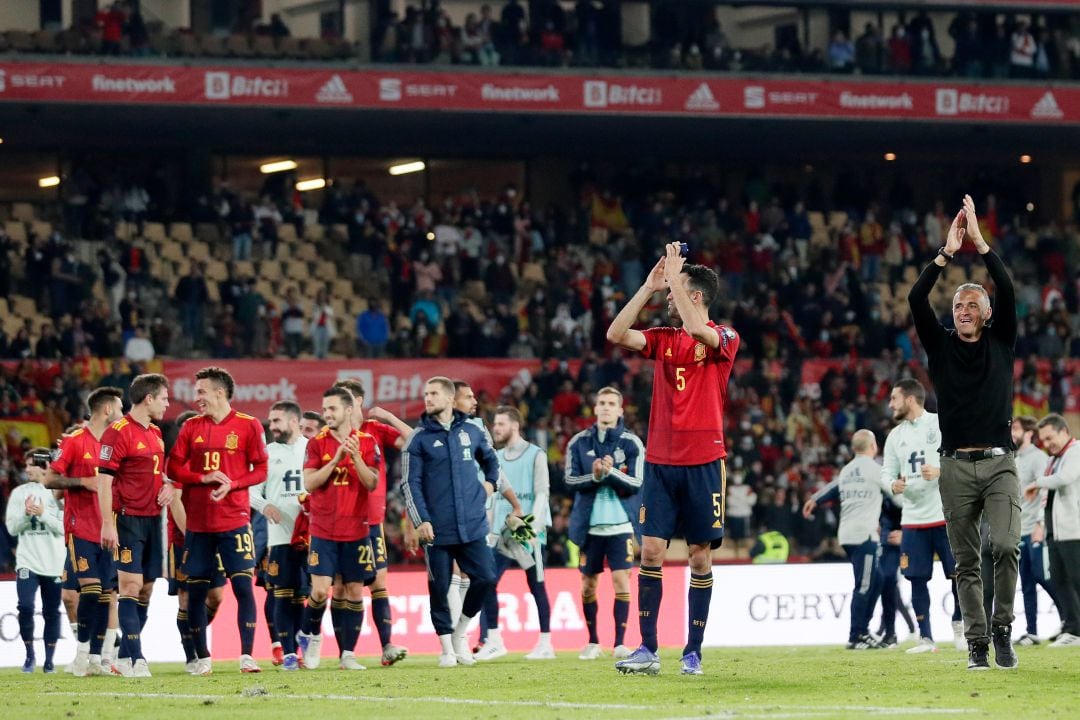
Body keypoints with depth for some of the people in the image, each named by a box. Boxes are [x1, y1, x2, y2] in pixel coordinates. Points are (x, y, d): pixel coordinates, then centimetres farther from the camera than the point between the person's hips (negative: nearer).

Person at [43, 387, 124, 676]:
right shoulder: (74, 441, -5)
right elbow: (50, 479, -7)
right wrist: (83, 482, -17)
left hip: (106, 530, 6)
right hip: (81, 529, -6)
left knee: (105, 594, 2)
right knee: (90, 588, -15)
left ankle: (96, 657, 5)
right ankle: (82, 650, -4)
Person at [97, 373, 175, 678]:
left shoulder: (155, 433, 16)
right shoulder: (118, 432, -11)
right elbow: (104, 478, -14)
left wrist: (167, 486, 6)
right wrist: (107, 523, -19)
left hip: (152, 519, 8)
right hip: (128, 519, -8)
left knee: (146, 589, 8)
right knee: (131, 586, -11)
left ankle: (124, 657, 15)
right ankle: (136, 659, -12)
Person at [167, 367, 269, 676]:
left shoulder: (248, 426, -1)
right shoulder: (191, 427, 8)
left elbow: (260, 470, -1)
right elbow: (174, 467, 5)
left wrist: (232, 485, -16)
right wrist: (204, 478, -11)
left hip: (234, 520, -3)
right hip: (198, 523, 3)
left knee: (243, 586, -9)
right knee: (196, 590, 3)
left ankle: (246, 655, -5)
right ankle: (202, 658, 12)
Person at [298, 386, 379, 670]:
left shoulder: (367, 442, 2)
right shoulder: (317, 443, 1)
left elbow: (372, 483, -4)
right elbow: (310, 483, -8)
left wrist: (356, 457, -19)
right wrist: (336, 459, -17)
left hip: (356, 530, 1)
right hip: (323, 530, -1)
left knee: (354, 591, 1)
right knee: (320, 590, -11)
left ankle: (348, 654, 7)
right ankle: (310, 635, 16)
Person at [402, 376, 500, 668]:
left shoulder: (471, 432, 9)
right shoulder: (419, 439, 0)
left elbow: (490, 459, 30)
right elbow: (410, 483, -5)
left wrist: (490, 484, 13)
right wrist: (420, 521, -14)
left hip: (472, 525, 2)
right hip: (437, 529, -2)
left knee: (485, 578, -5)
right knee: (439, 587, 0)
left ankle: (460, 632, 15)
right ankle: (447, 647, 11)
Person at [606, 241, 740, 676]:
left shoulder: (724, 339, -2)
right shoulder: (663, 339, 13)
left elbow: (697, 329, -23)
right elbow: (616, 334, 0)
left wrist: (673, 276, -15)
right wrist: (649, 285, -1)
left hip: (703, 462, -4)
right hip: (660, 459, 4)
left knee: (700, 555, 0)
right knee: (651, 551, -4)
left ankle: (693, 651, 6)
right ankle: (648, 649, -3)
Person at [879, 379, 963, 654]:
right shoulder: (895, 436, 13)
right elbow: (886, 473, 15)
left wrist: (941, 471, -24)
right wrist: (893, 485, -8)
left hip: (946, 515, -5)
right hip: (912, 519, 5)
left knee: (958, 573, -3)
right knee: (917, 578, 1)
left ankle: (959, 626, 15)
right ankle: (925, 638, 7)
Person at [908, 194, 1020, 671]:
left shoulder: (1001, 343, 10)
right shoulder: (941, 346, 11)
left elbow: (1008, 292, -4)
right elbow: (916, 299, -3)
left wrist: (980, 243, -6)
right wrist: (947, 253, -7)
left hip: (999, 462, -1)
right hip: (957, 466, 1)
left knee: (1005, 546, -18)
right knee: (966, 563, 1)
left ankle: (1002, 629, -2)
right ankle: (977, 644, 3)